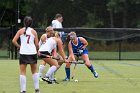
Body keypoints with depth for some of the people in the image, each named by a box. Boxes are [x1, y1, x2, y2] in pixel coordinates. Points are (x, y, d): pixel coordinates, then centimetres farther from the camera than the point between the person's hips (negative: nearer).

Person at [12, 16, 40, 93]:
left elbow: (14, 41, -7)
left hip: (23, 53, -1)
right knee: (34, 71, 16)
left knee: (23, 72, 1)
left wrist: (19, 46, 7)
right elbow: (37, 44, 2)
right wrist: (36, 50, 20)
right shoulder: (34, 31, 4)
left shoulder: (21, 31, 2)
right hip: (32, 52, 1)